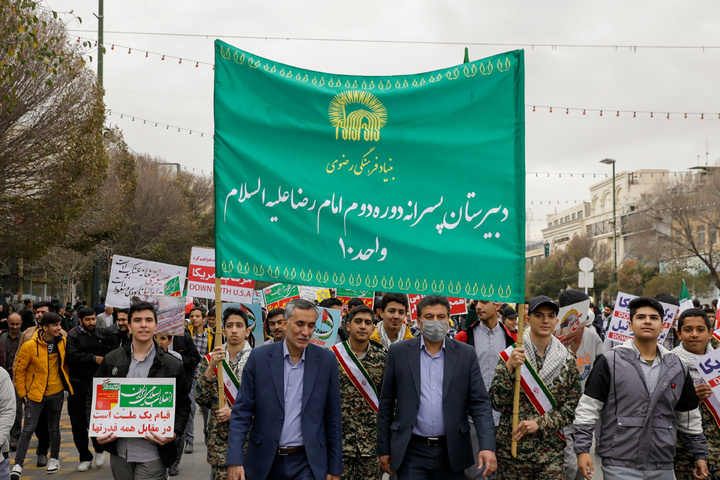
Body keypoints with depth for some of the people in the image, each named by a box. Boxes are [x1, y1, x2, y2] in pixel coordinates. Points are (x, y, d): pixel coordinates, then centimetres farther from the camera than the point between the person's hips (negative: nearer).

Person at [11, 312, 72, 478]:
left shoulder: (62, 342, -2)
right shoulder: (30, 346, -15)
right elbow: (19, 370, -6)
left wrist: (67, 382, 15)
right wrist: (22, 393, -5)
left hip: (56, 393, 4)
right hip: (35, 394, -4)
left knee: (54, 428, 15)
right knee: (28, 429, -7)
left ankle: (54, 459, 31)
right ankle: (18, 465, -4)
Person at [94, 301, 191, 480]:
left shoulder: (173, 365, 0)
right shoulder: (111, 361, 6)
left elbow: (183, 405, 4)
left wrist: (174, 433, -12)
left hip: (152, 454, -3)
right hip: (118, 452, 3)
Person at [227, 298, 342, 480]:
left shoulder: (326, 360, -1)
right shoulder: (259, 357, -2)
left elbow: (333, 417, 3)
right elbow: (242, 411, -2)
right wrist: (234, 460, -12)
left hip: (307, 464, 0)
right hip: (265, 463, 1)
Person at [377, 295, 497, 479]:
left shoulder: (466, 354, 3)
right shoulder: (399, 352, 2)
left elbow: (480, 403, -1)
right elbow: (386, 404, 5)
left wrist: (487, 446, -13)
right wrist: (384, 449, 4)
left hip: (452, 452, 1)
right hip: (412, 451, -1)